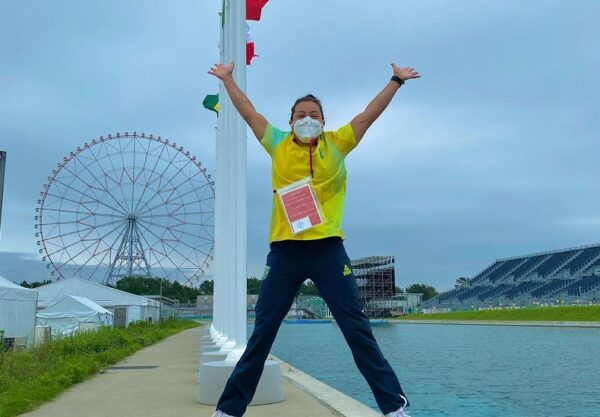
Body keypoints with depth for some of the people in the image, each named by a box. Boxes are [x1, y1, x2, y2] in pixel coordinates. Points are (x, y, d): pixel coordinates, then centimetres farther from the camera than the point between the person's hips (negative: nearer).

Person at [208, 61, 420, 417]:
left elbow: (369, 115, 12)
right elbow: (249, 113, 20)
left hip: (328, 249, -1)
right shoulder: (278, 145, 12)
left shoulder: (336, 144, 9)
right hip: (284, 251, 2)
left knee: (357, 328, 2)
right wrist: (228, 79, 26)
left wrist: (396, 81, 13)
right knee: (262, 332, 9)